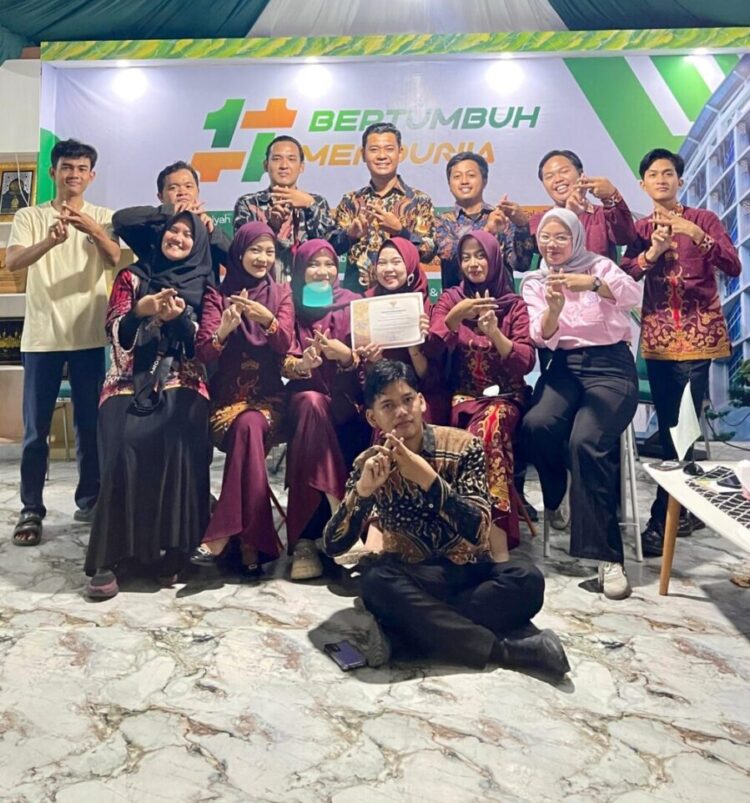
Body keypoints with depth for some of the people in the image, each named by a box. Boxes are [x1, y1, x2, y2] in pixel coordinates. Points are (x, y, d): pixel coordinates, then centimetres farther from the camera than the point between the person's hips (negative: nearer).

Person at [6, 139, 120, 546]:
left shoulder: (104, 218, 8)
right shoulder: (29, 217, 6)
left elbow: (117, 260, -9)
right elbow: (12, 262, -10)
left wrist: (93, 230, -28)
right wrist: (50, 241, -28)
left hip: (90, 335, 1)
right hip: (41, 336, 0)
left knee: (91, 423, 7)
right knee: (35, 428, 1)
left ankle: (89, 500, 19)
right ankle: (31, 510, 9)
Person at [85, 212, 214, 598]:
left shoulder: (204, 286, 13)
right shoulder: (132, 277, 14)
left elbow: (203, 346, 3)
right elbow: (116, 333, 2)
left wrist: (178, 317, -16)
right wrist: (141, 310, -17)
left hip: (180, 383, 0)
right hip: (130, 381, 1)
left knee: (179, 445, -31)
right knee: (124, 447, -29)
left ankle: (170, 549, -17)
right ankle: (108, 557, -17)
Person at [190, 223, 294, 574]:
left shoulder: (281, 293, 11)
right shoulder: (217, 294, 8)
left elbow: (285, 345, -5)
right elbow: (203, 354, -4)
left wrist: (267, 319, -26)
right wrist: (223, 330, -25)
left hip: (268, 397, 1)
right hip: (227, 396, 0)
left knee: (249, 425, -33)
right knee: (246, 428, -33)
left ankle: (222, 532, -30)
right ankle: (251, 540, -29)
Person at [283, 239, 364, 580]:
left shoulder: (353, 304, 7)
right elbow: (282, 365, 0)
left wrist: (346, 356, -21)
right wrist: (303, 363, -23)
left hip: (345, 399, 0)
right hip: (304, 397, 0)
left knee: (317, 412, -33)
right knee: (311, 405, -35)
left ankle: (305, 536, -30)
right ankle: (338, 518, -36)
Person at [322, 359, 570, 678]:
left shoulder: (462, 445, -10)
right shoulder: (369, 464, -6)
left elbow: (478, 531, -19)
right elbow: (333, 546, -12)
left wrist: (429, 479, -32)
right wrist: (362, 490, -29)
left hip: (468, 573, 0)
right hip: (413, 580, 0)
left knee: (526, 579, -30)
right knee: (375, 580, -33)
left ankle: (401, 628, -25)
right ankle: (505, 649, -28)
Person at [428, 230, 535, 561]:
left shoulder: (515, 304, 8)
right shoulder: (450, 298, 10)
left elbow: (526, 363, -4)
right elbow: (431, 350, -6)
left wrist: (494, 332, -19)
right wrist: (455, 316, -22)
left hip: (504, 395, -1)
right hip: (462, 393, 1)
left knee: (487, 430, -35)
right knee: (483, 435, -33)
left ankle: (494, 545, -32)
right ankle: (498, 546, -31)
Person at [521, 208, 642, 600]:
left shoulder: (598, 265, 7)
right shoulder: (534, 282, 13)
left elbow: (633, 295, -14)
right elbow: (542, 337, -2)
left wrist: (590, 283, -32)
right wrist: (553, 309, -24)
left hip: (610, 365, -3)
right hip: (565, 366, 3)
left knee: (586, 441, -29)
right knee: (536, 425, -30)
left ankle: (607, 556, -24)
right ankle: (555, 501, 0)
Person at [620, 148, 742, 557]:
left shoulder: (704, 219, 3)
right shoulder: (640, 228, 11)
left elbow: (733, 267, -10)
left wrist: (696, 235, -22)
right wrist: (651, 253, -18)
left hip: (697, 334, -3)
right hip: (658, 336, 4)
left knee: (681, 425, -9)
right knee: (668, 425, 6)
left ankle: (662, 519, -4)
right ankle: (685, 508, 20)